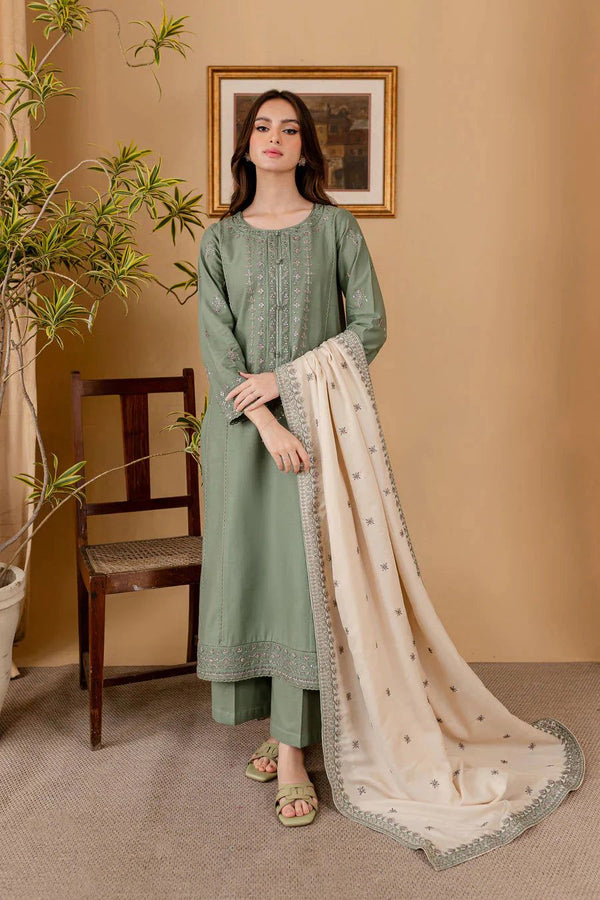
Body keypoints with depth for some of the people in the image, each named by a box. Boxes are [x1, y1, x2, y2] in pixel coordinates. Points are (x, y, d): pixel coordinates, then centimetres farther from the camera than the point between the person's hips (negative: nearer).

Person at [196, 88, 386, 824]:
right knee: (247, 564, 5)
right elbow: (215, 344, -1)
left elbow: (370, 325, -1)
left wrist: (284, 379, -10)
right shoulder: (219, 239, 8)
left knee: (304, 569, -4)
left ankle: (291, 756, 2)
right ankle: (283, 725, 21)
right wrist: (266, 423, -15)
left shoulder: (336, 227, 5)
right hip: (240, 426, 2)